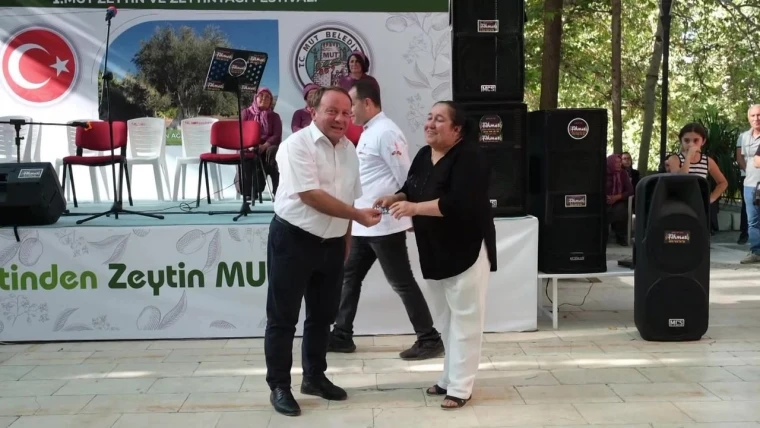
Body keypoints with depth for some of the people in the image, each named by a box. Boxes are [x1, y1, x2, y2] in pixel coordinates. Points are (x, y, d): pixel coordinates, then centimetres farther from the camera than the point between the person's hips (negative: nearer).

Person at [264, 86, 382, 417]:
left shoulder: (349, 149, 8)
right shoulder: (297, 145, -15)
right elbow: (311, 196, -22)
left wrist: (347, 241, 16)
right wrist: (358, 215, -22)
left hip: (332, 243, 7)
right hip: (293, 239, -7)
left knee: (323, 315, 16)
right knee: (283, 316, 2)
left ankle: (314, 377, 31)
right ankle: (279, 387, 13)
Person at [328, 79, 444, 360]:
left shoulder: (385, 132, -17)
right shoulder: (368, 132, 14)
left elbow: (407, 178, -18)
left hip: (385, 224, -10)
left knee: (402, 283, -2)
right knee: (349, 277, 15)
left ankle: (430, 340, 9)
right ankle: (342, 336, 25)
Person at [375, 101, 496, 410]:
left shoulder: (469, 158, -18)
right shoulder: (423, 156, 8)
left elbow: (459, 203, -30)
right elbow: (412, 190, 17)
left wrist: (414, 208, -32)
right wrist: (395, 199, -5)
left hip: (466, 249, -9)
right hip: (435, 251, 9)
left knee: (464, 319, -1)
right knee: (445, 319, 18)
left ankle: (460, 387, 7)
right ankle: (450, 378, 31)